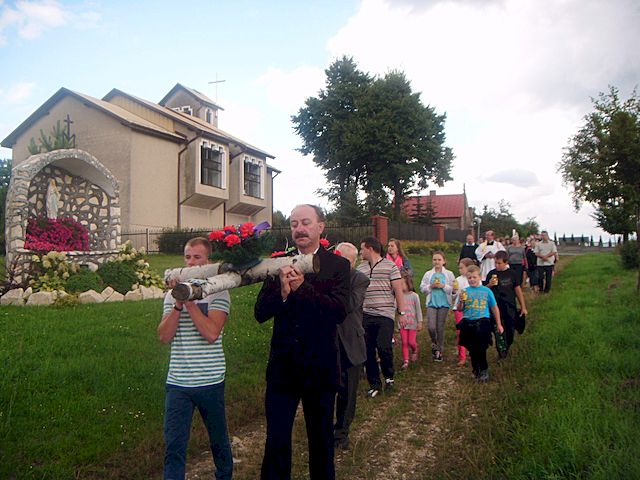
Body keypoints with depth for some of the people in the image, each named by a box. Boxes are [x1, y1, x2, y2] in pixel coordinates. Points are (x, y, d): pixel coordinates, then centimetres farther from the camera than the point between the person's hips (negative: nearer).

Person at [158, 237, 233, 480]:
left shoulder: (218, 292, -6)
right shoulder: (173, 294, 6)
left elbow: (211, 333, -20)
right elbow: (164, 336, -5)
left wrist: (190, 301, -20)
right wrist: (178, 304, -16)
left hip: (210, 380, -2)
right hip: (177, 381, 2)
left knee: (219, 439, 17)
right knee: (174, 445, 5)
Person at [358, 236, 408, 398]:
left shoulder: (390, 266, -1)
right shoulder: (360, 268, 11)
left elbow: (398, 291, -1)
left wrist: (402, 313, -4)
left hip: (385, 314, -4)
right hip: (366, 316, 4)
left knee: (383, 347, -14)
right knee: (368, 351, 5)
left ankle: (388, 376, 15)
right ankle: (374, 384, 20)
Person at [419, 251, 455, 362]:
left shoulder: (449, 274, 3)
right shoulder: (428, 274, 6)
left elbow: (453, 289, -3)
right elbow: (422, 288, 4)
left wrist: (443, 286, -15)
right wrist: (431, 286, -11)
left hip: (444, 303, -1)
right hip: (431, 303, 1)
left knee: (440, 328, 4)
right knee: (431, 327, -10)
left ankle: (439, 351, 17)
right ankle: (434, 343, 21)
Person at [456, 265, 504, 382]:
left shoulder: (486, 291, 0)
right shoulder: (465, 291, 3)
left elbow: (494, 308, 8)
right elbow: (460, 309, 4)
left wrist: (499, 324, 10)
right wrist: (461, 302, -18)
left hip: (482, 321, -2)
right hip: (468, 323, 2)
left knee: (481, 348, -4)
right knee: (472, 350, 11)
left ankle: (484, 371, 14)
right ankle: (476, 370, 28)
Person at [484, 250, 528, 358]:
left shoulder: (512, 273, -1)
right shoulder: (492, 274, 0)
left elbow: (518, 290, 6)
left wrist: (523, 307, 8)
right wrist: (490, 285, -17)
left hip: (510, 308, 1)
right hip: (496, 308, -1)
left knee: (510, 331, 7)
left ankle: (506, 348, 33)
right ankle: (501, 351, 16)